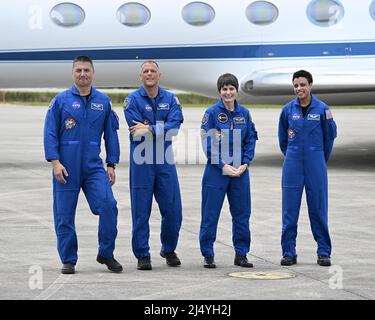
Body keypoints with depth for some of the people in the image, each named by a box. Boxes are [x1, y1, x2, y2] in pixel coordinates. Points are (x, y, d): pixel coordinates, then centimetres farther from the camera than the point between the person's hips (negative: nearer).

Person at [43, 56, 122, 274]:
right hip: (66, 167, -1)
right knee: (64, 214, 2)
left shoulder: (103, 101, 7)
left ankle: (106, 254, 0)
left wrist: (111, 165, 5)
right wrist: (55, 162, -11)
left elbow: (111, 134, 10)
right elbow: (50, 133, -2)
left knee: (108, 204, -15)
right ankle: (68, 260, 15)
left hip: (94, 166, 1)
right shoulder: (61, 100, 1)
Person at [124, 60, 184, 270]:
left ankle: (169, 250, 22)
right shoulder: (133, 100, 0)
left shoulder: (170, 99, 8)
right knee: (141, 210, -1)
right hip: (142, 162, -2)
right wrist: (162, 130, -7)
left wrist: (149, 129, -17)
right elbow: (136, 130, -11)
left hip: (165, 161, 3)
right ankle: (143, 255, 7)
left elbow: (174, 126, -8)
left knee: (173, 208, 3)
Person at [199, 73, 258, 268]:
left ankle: (241, 254, 19)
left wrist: (245, 164, -6)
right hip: (216, 171, -4)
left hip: (240, 171, 4)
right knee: (210, 213, 0)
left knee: (242, 213, 8)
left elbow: (250, 140, 8)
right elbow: (207, 143, -8)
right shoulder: (212, 112, -5)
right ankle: (208, 255, 9)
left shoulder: (244, 113, 6)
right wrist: (223, 165, -14)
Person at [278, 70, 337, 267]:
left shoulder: (322, 109, -3)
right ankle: (288, 252, 8)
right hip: (293, 164, 1)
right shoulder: (288, 110, 2)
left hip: (316, 164, -1)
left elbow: (330, 135, 9)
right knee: (290, 208, 2)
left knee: (318, 208, 3)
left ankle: (324, 252, 10)